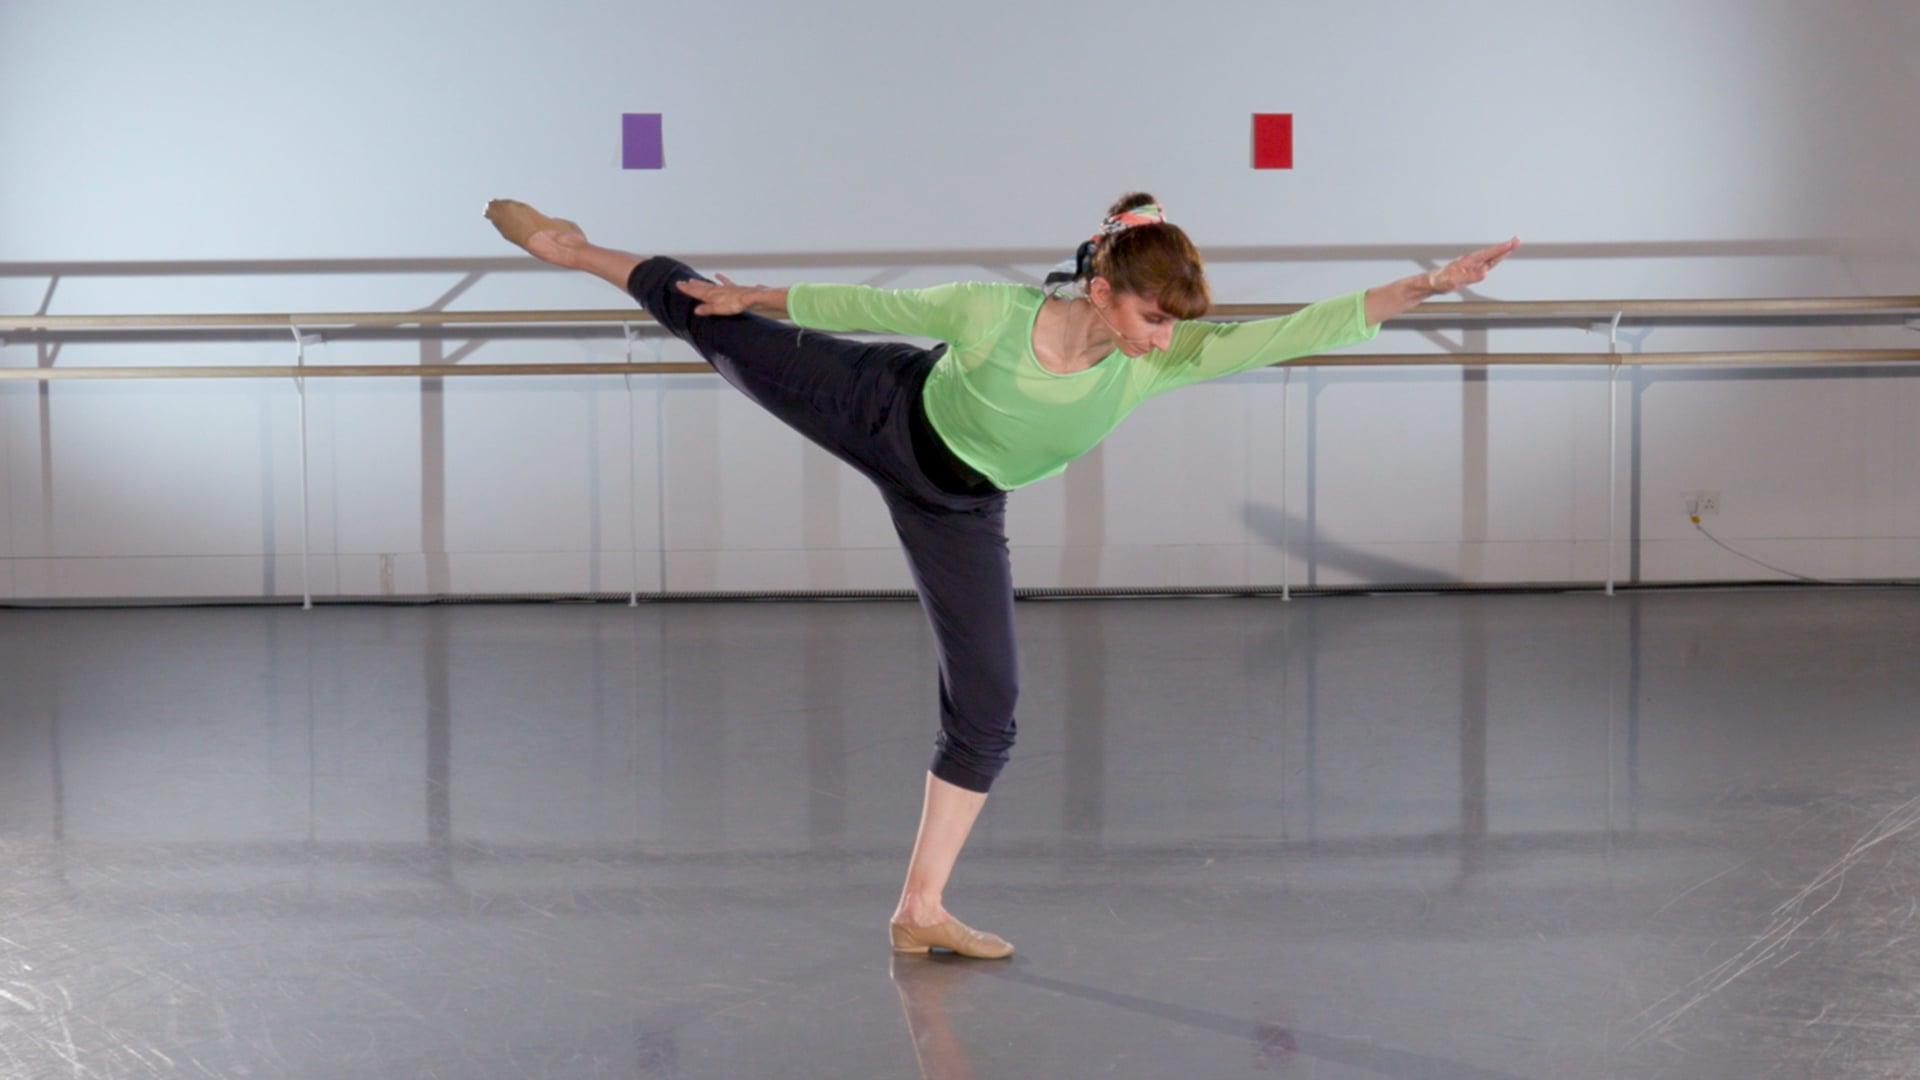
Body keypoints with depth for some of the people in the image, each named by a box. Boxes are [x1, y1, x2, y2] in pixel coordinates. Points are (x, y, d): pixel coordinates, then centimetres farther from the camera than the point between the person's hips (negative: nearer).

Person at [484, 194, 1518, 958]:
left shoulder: (1158, 358, -25)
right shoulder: (989, 312, -31)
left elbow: (1294, 332, -30)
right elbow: (870, 304, -15)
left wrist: (1429, 283, -38)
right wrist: (762, 295, -4)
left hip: (956, 510, 3)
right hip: (880, 411, -3)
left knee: (986, 706, -1)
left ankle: (919, 911, 9)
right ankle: (579, 249, 35)